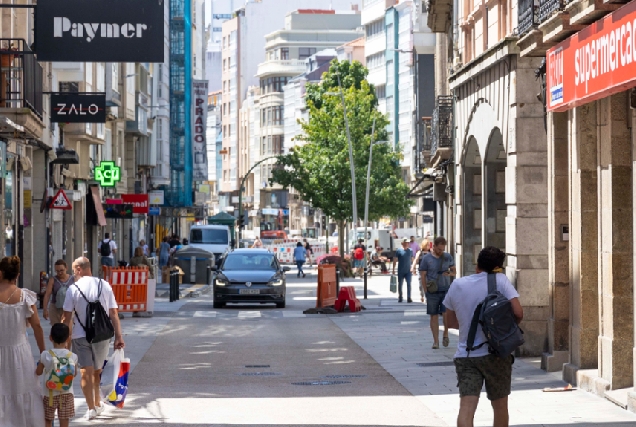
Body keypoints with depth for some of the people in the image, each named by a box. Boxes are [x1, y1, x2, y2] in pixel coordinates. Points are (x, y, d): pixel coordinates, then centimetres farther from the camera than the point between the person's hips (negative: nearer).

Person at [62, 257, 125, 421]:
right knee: (97, 371, 18)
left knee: (86, 372, -1)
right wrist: (118, 336, 1)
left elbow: (66, 317, -6)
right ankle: (97, 405, 28)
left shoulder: (73, 289, -7)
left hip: (80, 336, -3)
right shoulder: (105, 285, 1)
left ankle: (91, 408, -7)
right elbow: (114, 313, -1)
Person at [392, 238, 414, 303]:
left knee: (409, 284, -9)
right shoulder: (399, 251, -4)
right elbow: (395, 260, -2)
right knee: (400, 284, 9)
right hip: (400, 271, -1)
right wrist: (393, 269, -5)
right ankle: (400, 297, 22)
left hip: (408, 271, 1)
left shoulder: (410, 251, 5)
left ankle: (409, 298, -9)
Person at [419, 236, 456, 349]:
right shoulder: (426, 258, -1)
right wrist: (426, 292, -5)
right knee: (434, 316, 3)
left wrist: (449, 273, -8)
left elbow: (454, 271, 17)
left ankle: (445, 334, 14)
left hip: (446, 290, 1)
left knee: (446, 314, -11)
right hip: (432, 292, -1)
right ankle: (436, 341, 11)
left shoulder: (448, 257, 7)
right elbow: (423, 276, 0)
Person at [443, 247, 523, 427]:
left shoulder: (457, 285, 6)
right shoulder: (500, 280, -5)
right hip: (495, 354, -2)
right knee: (500, 406, 15)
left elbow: (451, 322, 16)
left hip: (465, 356, 2)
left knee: (466, 408, -8)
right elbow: (518, 312, -14)